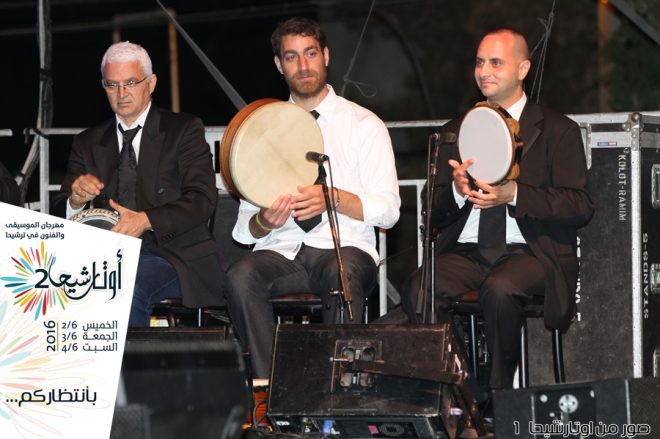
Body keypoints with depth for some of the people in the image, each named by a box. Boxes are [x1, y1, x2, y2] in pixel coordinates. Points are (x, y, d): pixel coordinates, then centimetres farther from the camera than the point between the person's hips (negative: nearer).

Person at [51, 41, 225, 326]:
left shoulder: (184, 130, 9)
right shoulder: (88, 143, 20)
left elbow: (202, 199, -4)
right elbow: (61, 215, 15)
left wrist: (147, 220, -20)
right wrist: (76, 200, -11)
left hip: (172, 256, -3)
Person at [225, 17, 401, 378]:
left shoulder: (363, 125, 10)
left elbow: (388, 211, 1)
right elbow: (244, 228, 12)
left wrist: (333, 198, -16)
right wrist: (264, 221, -13)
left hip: (346, 247, -2)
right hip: (281, 251, 2)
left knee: (343, 274, -39)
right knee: (241, 276, -32)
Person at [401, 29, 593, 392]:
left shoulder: (558, 131, 8)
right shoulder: (455, 132, 20)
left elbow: (580, 207, -4)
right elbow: (434, 215, 15)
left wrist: (514, 195, -17)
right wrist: (456, 191, -9)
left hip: (528, 252, -3)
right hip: (465, 252, 3)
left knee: (499, 290, -37)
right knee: (417, 291, -29)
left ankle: (499, 394, -19)